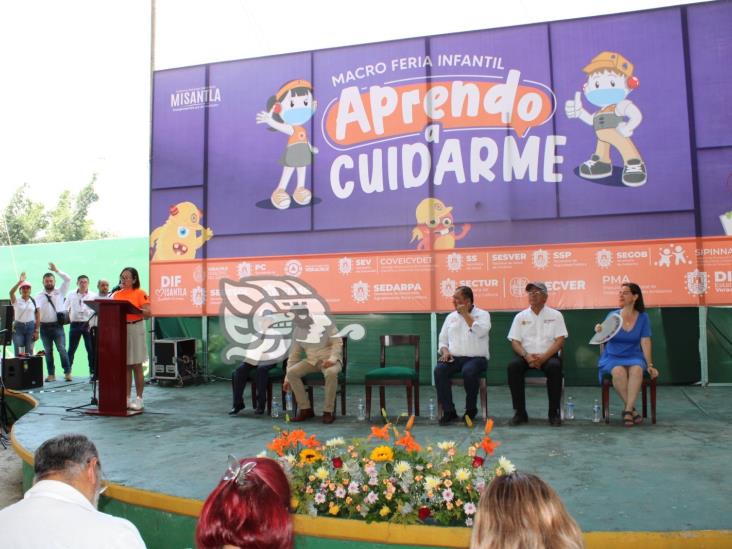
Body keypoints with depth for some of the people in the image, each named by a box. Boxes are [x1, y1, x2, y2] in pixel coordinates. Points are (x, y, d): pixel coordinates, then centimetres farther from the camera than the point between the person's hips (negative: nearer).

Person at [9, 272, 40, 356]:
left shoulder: (34, 301, 4)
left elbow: (38, 317, 2)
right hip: (18, 327, -1)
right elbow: (11, 292, -21)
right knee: (18, 352, -3)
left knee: (29, 352, 4)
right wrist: (19, 281, -31)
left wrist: (36, 331, -4)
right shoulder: (16, 301, 2)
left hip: (30, 327, 1)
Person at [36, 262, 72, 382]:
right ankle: (51, 374, 14)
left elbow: (68, 279, -1)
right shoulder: (39, 296, 8)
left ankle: (67, 372, -1)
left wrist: (56, 270, -3)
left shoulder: (60, 292, 8)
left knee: (62, 349, -8)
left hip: (57, 326, -2)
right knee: (48, 351, 7)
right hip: (45, 326, 2)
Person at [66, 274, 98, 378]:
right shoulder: (71, 296, 10)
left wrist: (92, 322, -12)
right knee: (71, 349, 5)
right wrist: (69, 318, 1)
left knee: (91, 349, -2)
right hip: (75, 324, 2)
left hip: (88, 324, -2)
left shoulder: (93, 296, 3)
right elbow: (66, 309, 17)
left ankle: (92, 372, 4)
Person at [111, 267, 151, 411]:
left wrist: (133, 309, -26)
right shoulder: (116, 294, 11)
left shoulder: (140, 293, -4)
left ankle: (138, 399, 7)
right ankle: (126, 398, 15)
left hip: (135, 329, -4)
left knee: (136, 366, 0)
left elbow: (148, 314, -11)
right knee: (125, 366, 8)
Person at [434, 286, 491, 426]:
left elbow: (480, 332, -16)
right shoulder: (451, 317, 18)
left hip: (476, 358, -3)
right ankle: (449, 411, -18)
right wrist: (445, 351, -3)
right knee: (439, 370, -28)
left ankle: (471, 409, -11)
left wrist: (465, 314, -9)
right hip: (454, 358, 4)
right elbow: (443, 340, 19)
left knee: (469, 371, -36)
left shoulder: (482, 314, 6)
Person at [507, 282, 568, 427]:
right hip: (526, 356, 2)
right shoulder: (520, 316, 13)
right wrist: (527, 356, -15)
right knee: (513, 366, -29)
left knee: (554, 366, -34)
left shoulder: (555, 315, 9)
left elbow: (560, 340, -1)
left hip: (548, 356, -1)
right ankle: (520, 412, -20)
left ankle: (554, 412, -20)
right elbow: (515, 341, 5)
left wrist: (543, 357, -16)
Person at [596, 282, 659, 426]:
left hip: (633, 357, 1)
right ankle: (632, 409, -18)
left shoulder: (643, 317, 3)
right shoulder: (612, 316, 1)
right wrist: (600, 332, -21)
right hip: (612, 357, 0)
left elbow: (645, 342, -2)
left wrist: (649, 365, -8)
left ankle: (627, 410, -31)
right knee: (619, 371, -34)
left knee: (637, 370, -34)